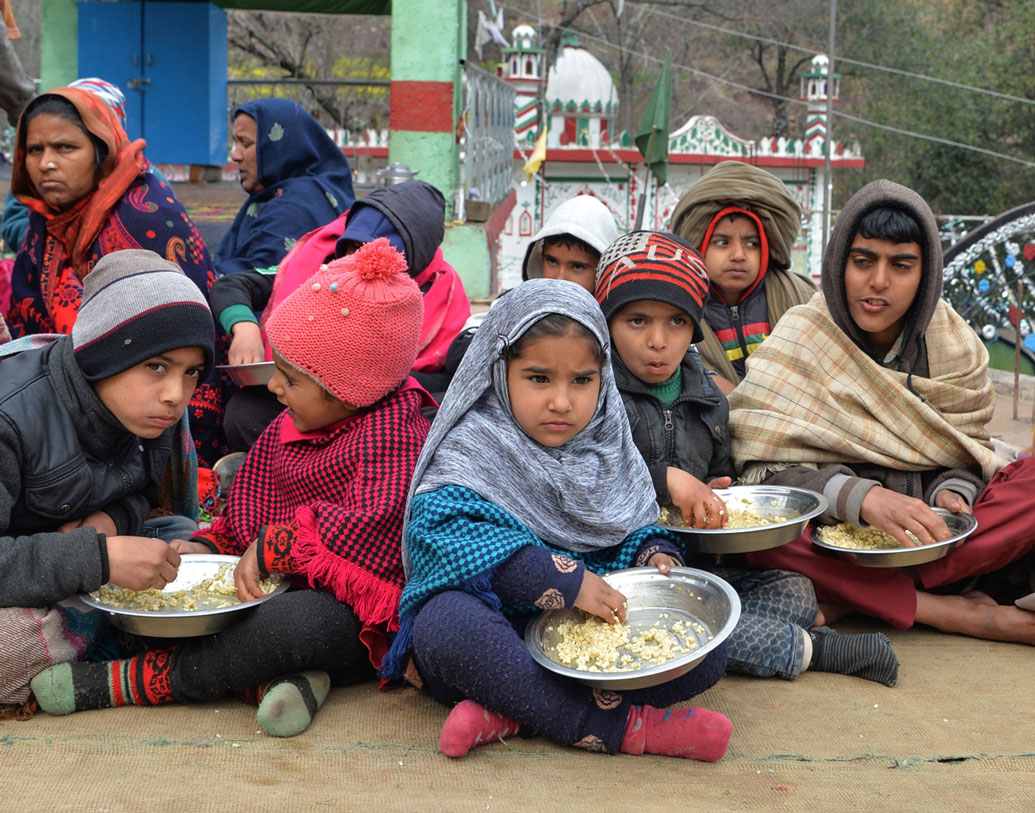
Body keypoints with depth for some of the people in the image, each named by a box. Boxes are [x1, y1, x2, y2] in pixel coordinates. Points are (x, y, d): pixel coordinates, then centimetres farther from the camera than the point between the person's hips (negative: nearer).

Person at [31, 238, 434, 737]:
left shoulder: (393, 434, -15)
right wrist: (210, 548, 1)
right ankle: (272, 675, -22)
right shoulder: (284, 431, 11)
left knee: (299, 619, -40)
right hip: (280, 590, 9)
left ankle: (130, 682, -26)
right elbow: (250, 515, 21)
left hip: (355, 624, -9)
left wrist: (271, 548, -23)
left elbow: (374, 528, -28)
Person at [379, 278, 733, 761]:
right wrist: (565, 580, -26)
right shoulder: (472, 449, -5)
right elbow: (451, 536, -21)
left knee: (706, 650, -14)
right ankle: (613, 724, -30)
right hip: (500, 634, -5)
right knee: (448, 621, -37)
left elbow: (635, 526, 23)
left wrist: (654, 555, -3)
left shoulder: (610, 450, 12)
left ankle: (509, 713, -24)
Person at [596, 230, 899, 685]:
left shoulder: (706, 396, 15)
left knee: (795, 594, -7)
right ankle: (805, 649, -22)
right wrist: (664, 479, -25)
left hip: (697, 561, 6)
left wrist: (715, 502, 5)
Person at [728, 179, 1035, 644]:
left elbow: (967, 451, 9)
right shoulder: (799, 340, -5)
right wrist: (862, 497, -30)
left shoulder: (952, 343, 6)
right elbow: (767, 469, -14)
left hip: (926, 534, 3)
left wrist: (952, 492, -16)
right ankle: (948, 612, -30)